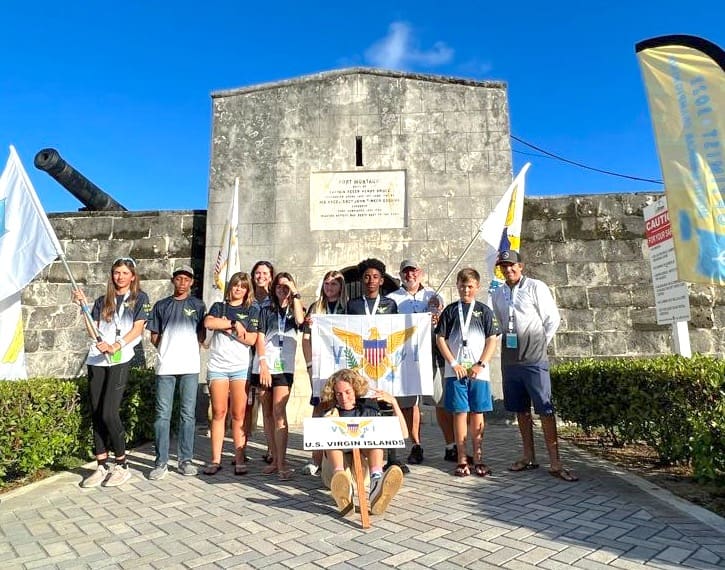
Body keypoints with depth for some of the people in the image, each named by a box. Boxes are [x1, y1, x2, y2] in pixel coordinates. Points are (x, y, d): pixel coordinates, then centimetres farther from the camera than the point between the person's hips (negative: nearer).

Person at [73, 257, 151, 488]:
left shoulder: (139, 298, 7)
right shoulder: (102, 301, 18)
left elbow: (137, 329, -4)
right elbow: (93, 331, 9)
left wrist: (115, 346, -16)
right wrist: (84, 305, 4)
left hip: (120, 360, -5)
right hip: (96, 360, 5)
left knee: (109, 413, -10)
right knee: (96, 414, 5)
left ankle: (122, 466, 4)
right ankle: (102, 467, 15)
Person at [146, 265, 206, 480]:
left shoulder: (197, 305, 11)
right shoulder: (161, 306, 14)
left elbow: (202, 336, 11)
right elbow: (154, 337, 14)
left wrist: (189, 347, -2)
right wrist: (166, 348, 0)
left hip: (190, 366, 0)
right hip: (165, 366, 1)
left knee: (188, 414, 3)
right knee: (162, 414, 1)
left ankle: (185, 459, 12)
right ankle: (161, 462, 9)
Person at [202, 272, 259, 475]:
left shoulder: (252, 311, 11)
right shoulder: (218, 307, 14)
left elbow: (251, 339, -2)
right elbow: (208, 323, -8)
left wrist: (225, 327, -5)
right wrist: (235, 325, -10)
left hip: (241, 367, -1)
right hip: (217, 366, 1)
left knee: (239, 415, -2)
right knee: (218, 413, 1)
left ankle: (240, 460, 4)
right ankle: (215, 460, 7)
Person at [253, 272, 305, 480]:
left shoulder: (294, 309, 13)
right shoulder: (266, 310, 14)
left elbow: (300, 320, -12)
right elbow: (260, 338, 6)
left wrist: (295, 293, -6)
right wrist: (263, 364, -6)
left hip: (284, 367, -2)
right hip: (264, 366, 2)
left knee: (278, 412, -13)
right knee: (267, 413, 5)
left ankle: (282, 463, -11)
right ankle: (274, 459, 13)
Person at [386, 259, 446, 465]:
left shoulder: (433, 295, 15)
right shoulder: (392, 299, 11)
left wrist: (437, 321, -13)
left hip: (431, 353, 0)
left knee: (443, 400, -3)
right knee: (409, 402, 4)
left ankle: (452, 445, 7)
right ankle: (416, 446, 17)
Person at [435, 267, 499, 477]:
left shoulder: (484, 311, 6)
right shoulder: (450, 310, 6)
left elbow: (492, 340, 3)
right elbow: (440, 338, 4)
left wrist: (481, 365, -7)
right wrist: (453, 363, -6)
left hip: (478, 372, 0)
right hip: (455, 371, 0)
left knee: (477, 414, 6)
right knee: (459, 413, 2)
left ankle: (478, 458, 17)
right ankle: (462, 460, 10)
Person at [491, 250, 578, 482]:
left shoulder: (536, 287, -3)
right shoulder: (498, 294, 11)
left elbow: (553, 319, 0)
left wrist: (539, 345, 1)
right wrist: (513, 342, 12)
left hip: (534, 359, -5)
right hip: (509, 358, 5)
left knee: (545, 410, -6)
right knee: (521, 410, 11)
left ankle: (555, 463, 0)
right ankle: (529, 456, 21)